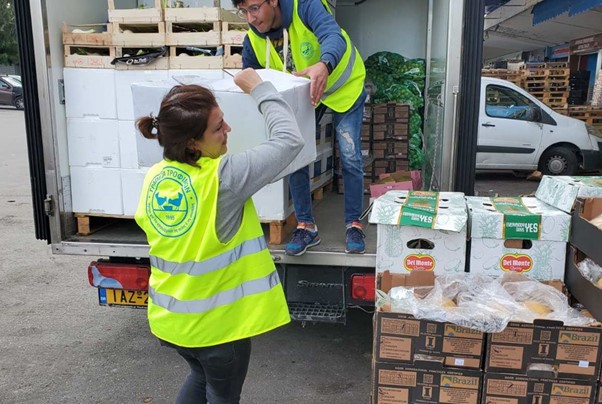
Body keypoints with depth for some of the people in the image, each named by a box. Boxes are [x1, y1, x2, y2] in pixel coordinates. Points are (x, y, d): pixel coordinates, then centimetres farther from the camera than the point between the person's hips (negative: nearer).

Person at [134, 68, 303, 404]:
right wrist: (260, 88, -10)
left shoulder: (154, 178, -7)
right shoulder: (224, 177, -27)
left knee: (201, 377, 33)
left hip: (170, 316, 6)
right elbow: (290, 140, -22)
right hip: (217, 322, -6)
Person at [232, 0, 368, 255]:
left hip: (344, 86, -4)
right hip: (301, 95, 4)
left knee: (350, 157, -6)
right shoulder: (253, 40, -15)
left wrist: (323, 66, -70)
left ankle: (353, 224, 11)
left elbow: (333, 36, -50)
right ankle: (306, 226, 12)